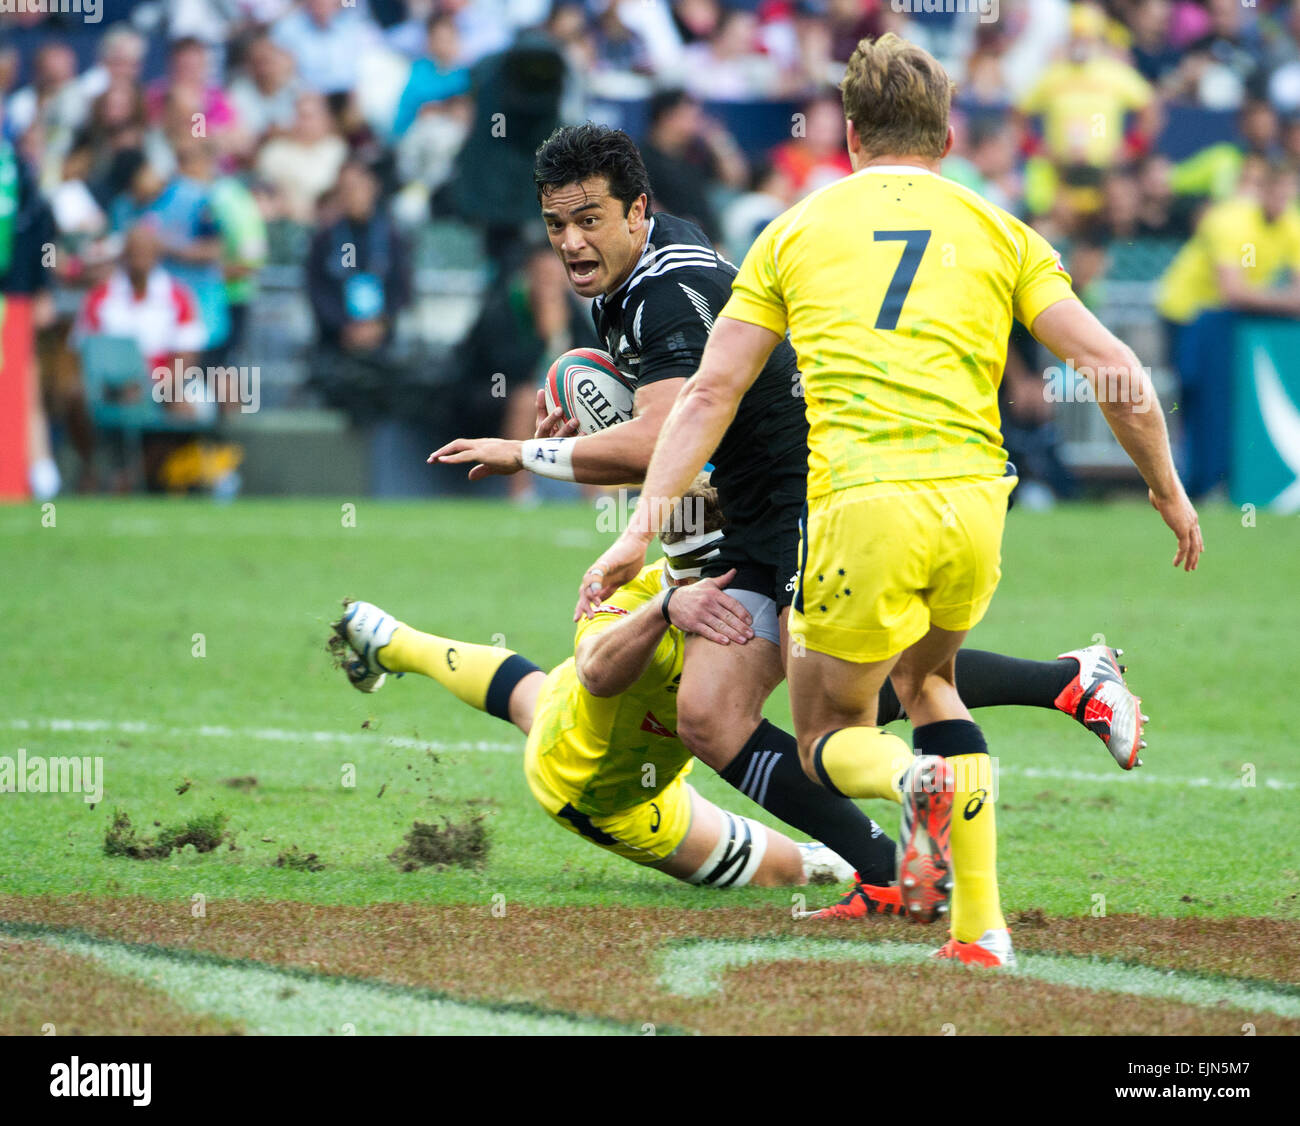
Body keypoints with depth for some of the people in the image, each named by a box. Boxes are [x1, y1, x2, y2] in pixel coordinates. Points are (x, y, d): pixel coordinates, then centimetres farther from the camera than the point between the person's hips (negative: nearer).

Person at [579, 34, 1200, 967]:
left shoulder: (794, 233, 14)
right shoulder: (1000, 234, 14)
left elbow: (711, 392, 9)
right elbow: (1113, 372, 7)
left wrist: (642, 531, 9)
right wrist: (1171, 495, 19)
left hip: (864, 504, -2)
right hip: (975, 499, 2)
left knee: (828, 735, 16)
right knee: (926, 677, 30)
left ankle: (918, 779, -22)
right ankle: (981, 927, 17)